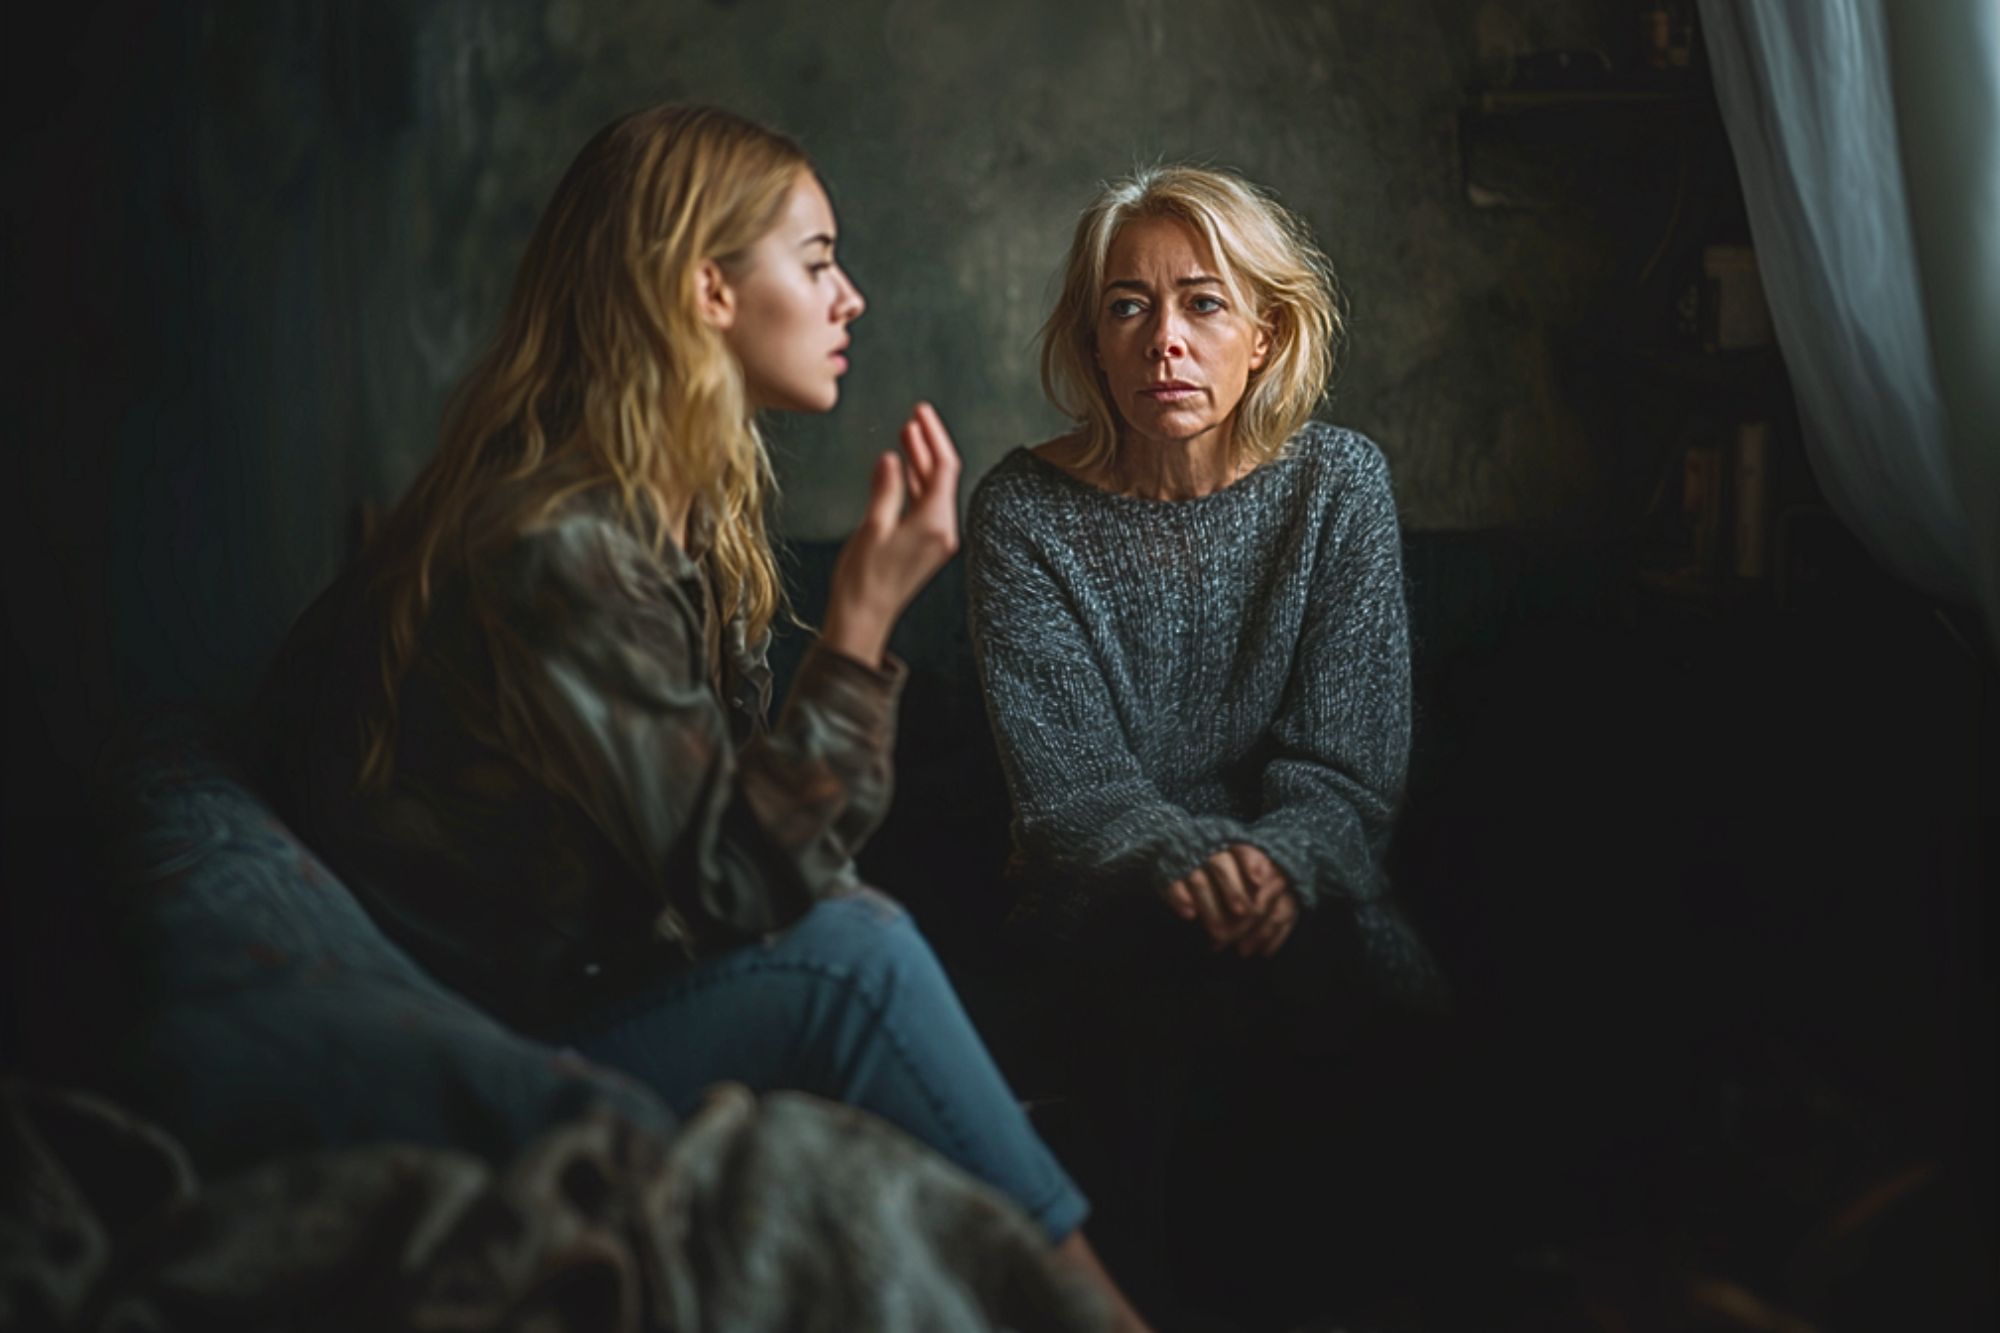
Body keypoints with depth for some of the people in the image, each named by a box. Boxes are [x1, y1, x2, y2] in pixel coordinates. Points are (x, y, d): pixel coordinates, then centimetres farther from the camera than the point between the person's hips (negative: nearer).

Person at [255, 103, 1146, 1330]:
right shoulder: (556, 544, -23)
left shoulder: (681, 504, 6)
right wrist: (866, 616, -25)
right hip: (485, 1052, -9)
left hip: (605, 982, 9)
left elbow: (723, 805, 9)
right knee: (848, 960, -24)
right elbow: (735, 877, -24)